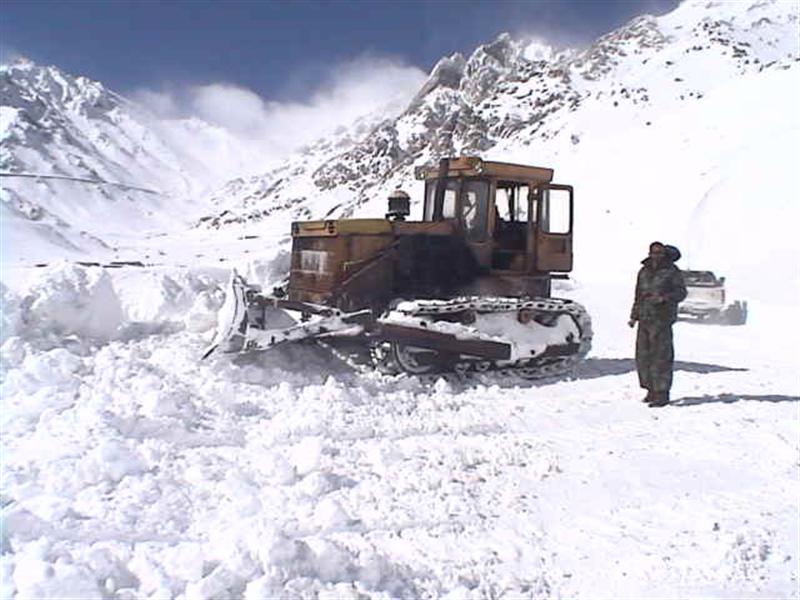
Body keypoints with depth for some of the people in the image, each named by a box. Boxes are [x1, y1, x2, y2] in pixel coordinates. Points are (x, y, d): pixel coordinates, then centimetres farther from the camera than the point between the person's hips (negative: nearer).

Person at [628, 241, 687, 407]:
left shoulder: (671, 270, -1)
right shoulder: (644, 271, 15)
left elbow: (681, 292, -2)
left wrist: (665, 298, -19)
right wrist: (634, 317, 17)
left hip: (662, 319, -6)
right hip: (645, 318, 6)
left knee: (661, 356, -9)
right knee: (643, 356, 7)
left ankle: (662, 394, -4)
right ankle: (652, 390, 19)